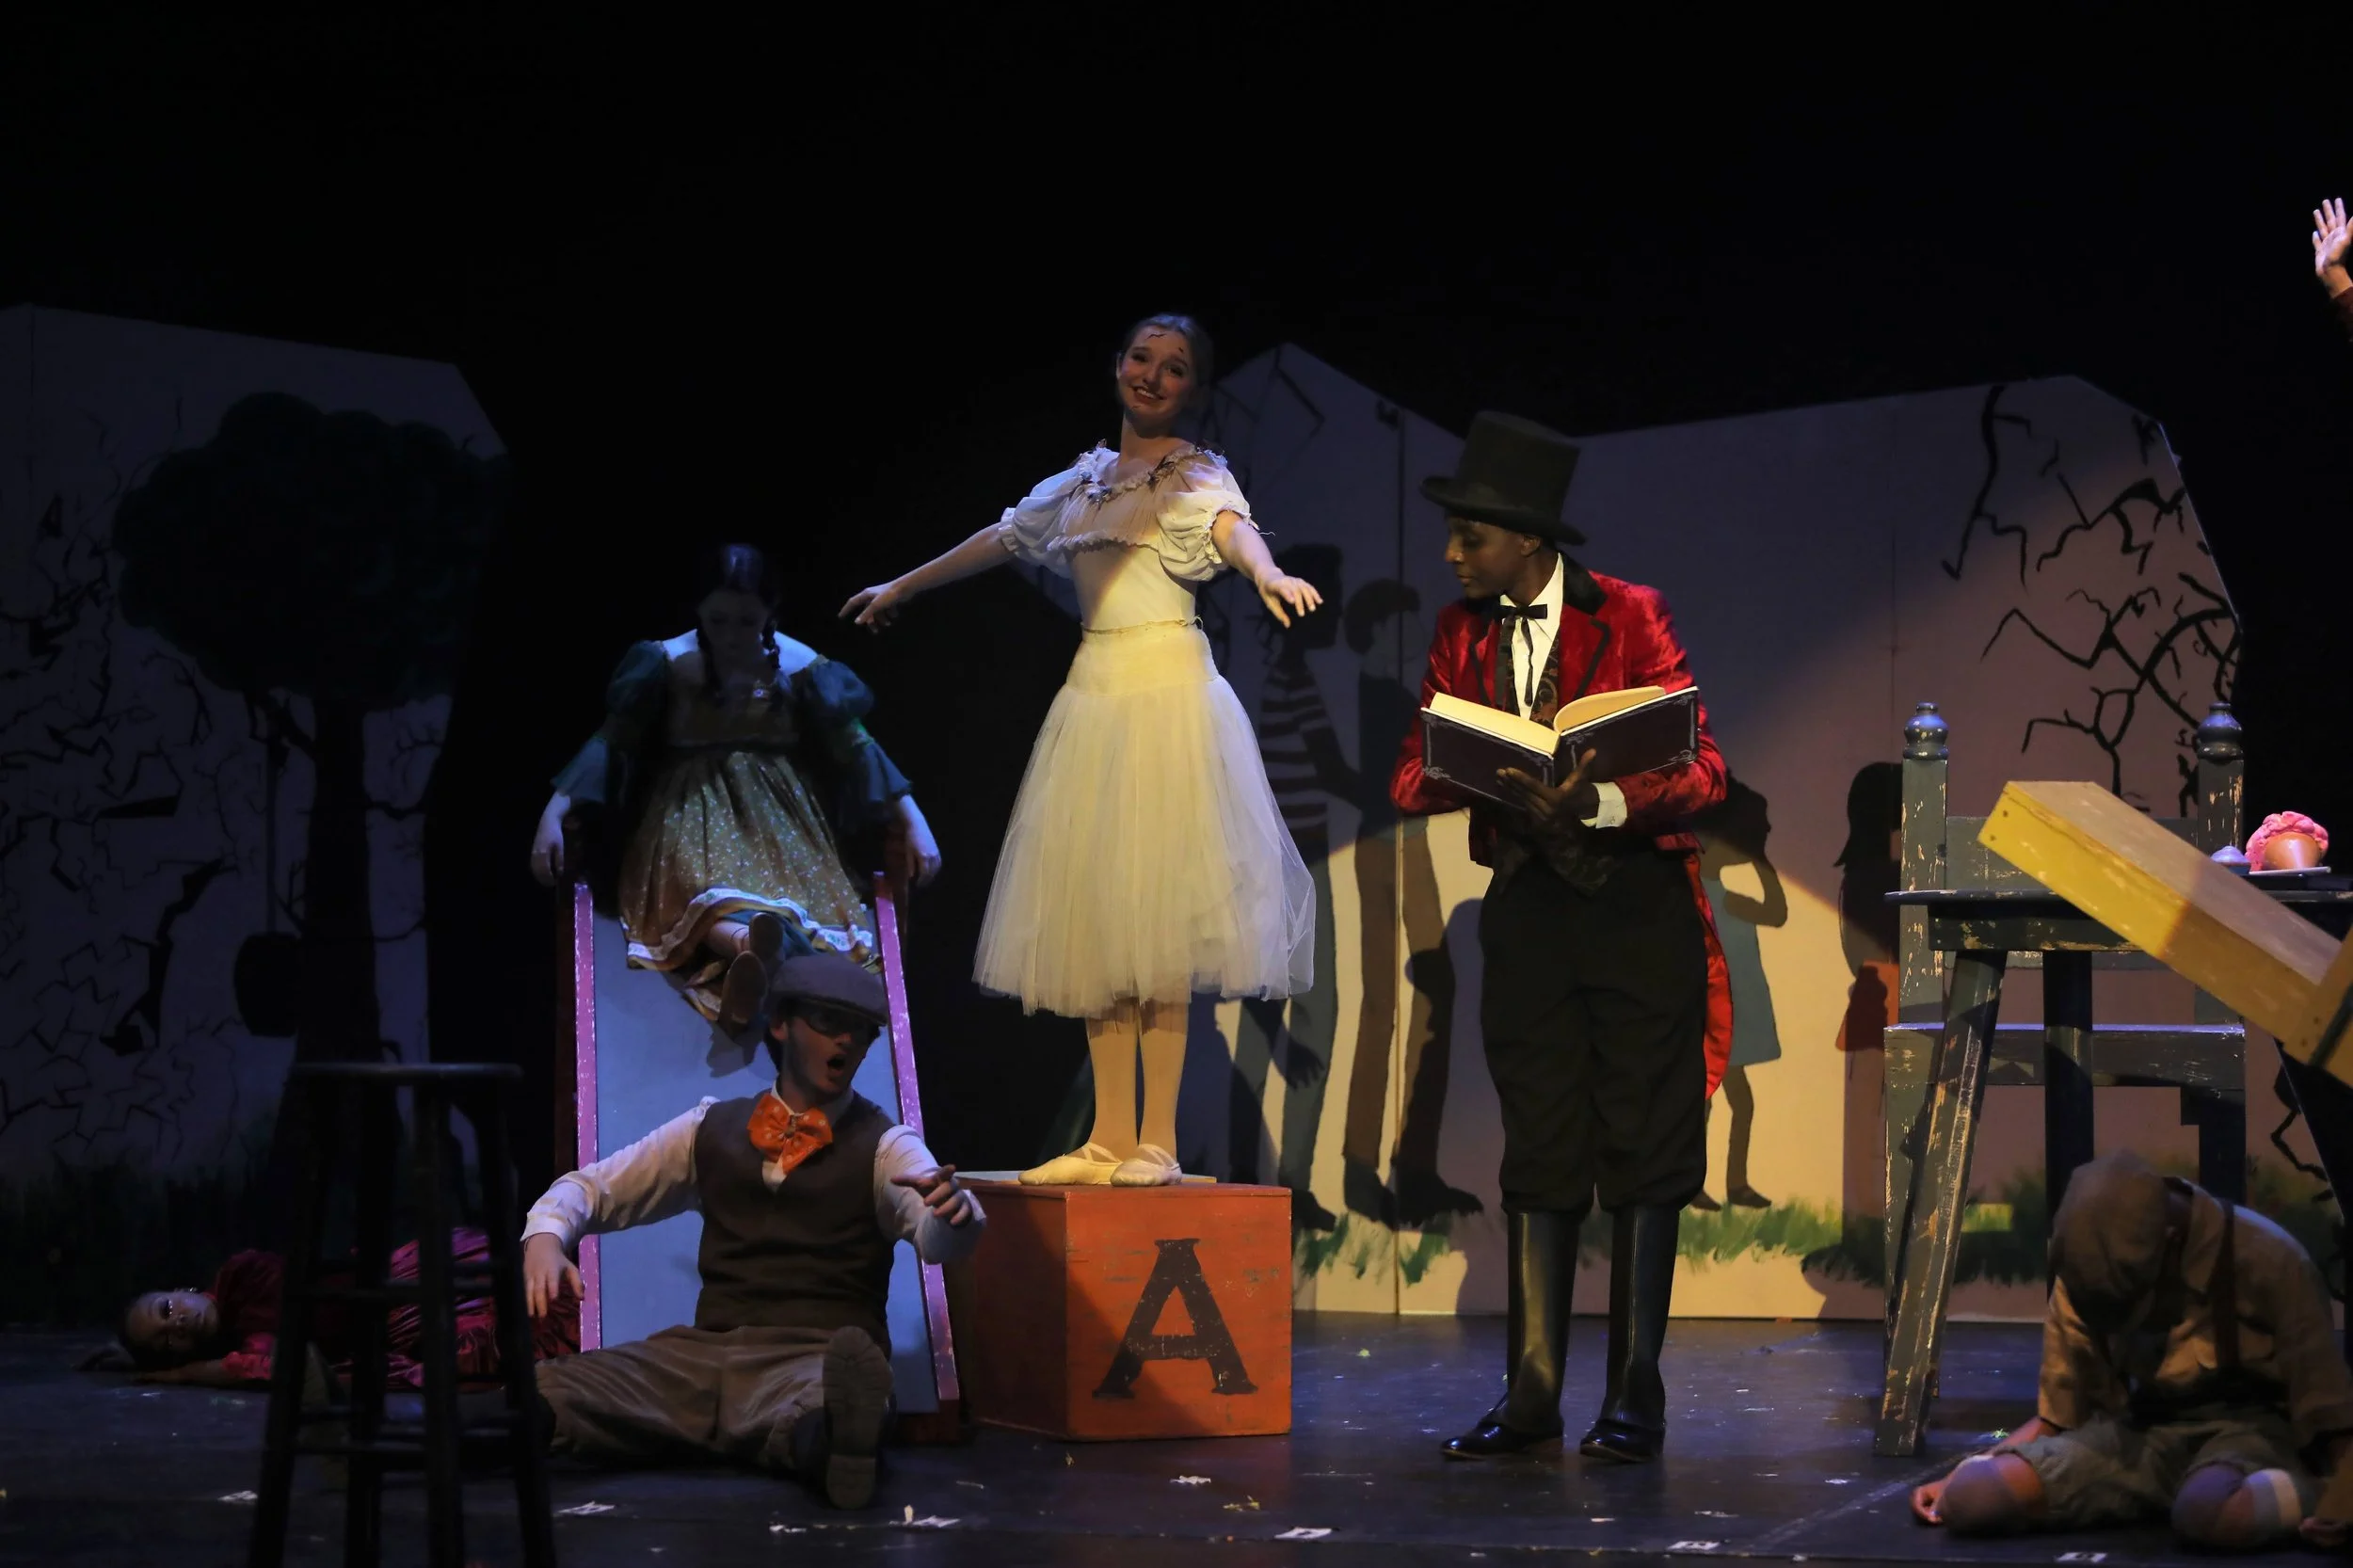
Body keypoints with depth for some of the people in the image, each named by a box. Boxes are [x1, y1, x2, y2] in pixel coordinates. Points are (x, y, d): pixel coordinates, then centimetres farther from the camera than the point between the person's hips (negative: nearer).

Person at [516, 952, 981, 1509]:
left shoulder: (885, 1146, 8)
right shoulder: (712, 1128, 18)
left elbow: (938, 1238, -11)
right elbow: (590, 1188, 20)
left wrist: (952, 1210, -37)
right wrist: (544, 1238, -4)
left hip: (819, 1359, -4)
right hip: (705, 1351, 4)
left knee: (819, 1407, -44)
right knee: (542, 1392, -27)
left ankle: (833, 1442, -75)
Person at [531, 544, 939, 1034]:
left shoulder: (800, 667, 0)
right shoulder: (668, 664, -3)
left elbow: (856, 746, 3)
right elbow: (611, 741, -4)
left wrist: (913, 822, 0)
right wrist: (553, 814, -13)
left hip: (777, 817, 3)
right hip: (694, 816, -3)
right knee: (707, 890, -36)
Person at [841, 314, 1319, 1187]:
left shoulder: (1198, 476, 0)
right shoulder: (1084, 480, 18)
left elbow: (1233, 528, -21)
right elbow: (999, 540, 30)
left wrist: (1267, 574, -44)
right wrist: (901, 588, 40)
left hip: (1169, 692, -6)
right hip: (1094, 691, 6)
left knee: (1153, 910, -10)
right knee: (1093, 915, 2)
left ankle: (1158, 1142, -9)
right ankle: (1111, 1137, 4)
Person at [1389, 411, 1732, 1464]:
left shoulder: (1627, 617, -6)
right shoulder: (1462, 631, 8)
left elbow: (1701, 770, -10)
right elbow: (1416, 775, 4)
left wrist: (1598, 800, -27)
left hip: (1638, 899, -4)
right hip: (1526, 904, 4)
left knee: (1641, 1145, -2)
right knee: (1538, 1150, 5)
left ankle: (1635, 1395, 4)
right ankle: (1531, 1390, 9)